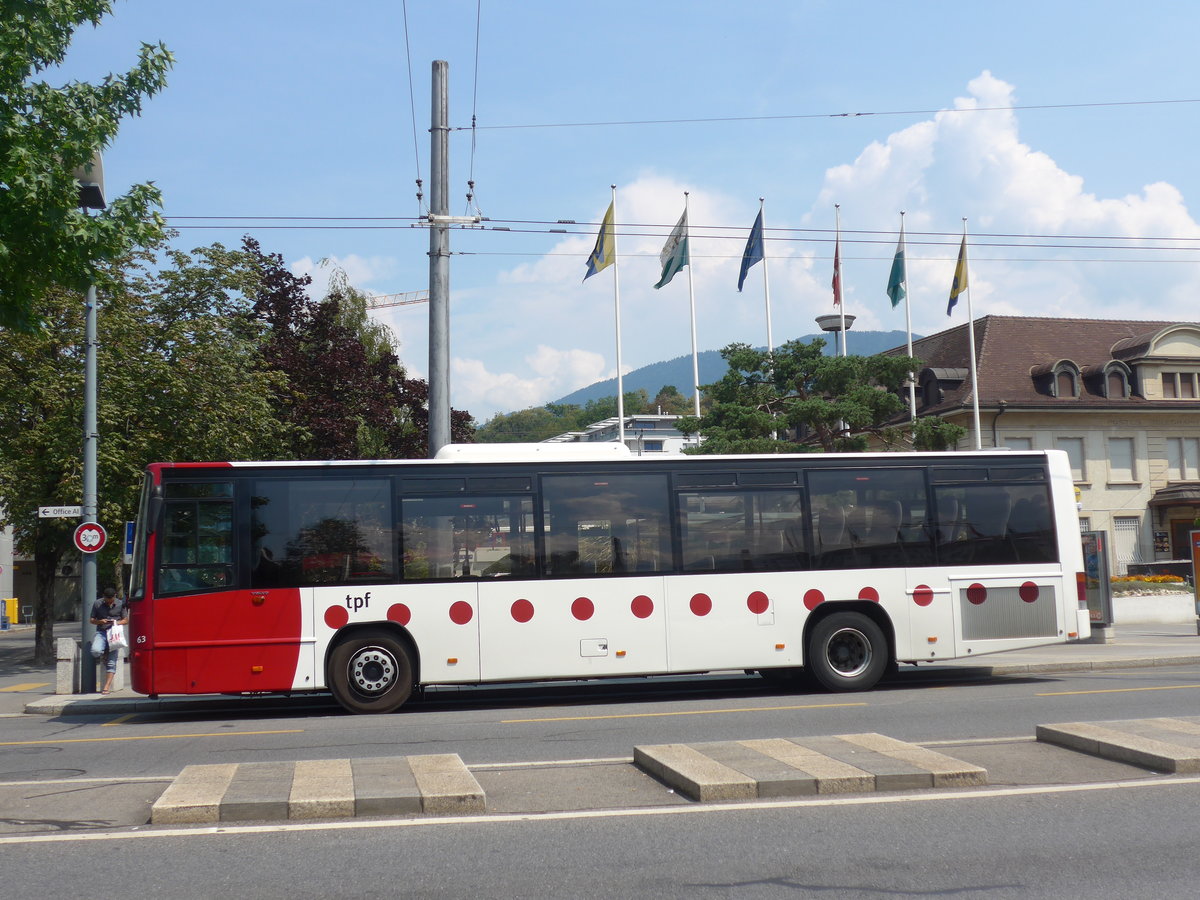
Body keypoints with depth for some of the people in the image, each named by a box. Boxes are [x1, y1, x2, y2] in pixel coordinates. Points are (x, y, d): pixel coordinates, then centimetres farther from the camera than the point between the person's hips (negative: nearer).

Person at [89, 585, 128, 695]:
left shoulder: (120, 604, 5)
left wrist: (117, 622, -12)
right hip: (101, 632, 1)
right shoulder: (97, 604, 7)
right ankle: (104, 655, 9)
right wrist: (100, 621, -10)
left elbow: (126, 620, 9)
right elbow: (92, 620, 12)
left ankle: (107, 686, -9)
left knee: (112, 661, -10)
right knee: (95, 651, -28)